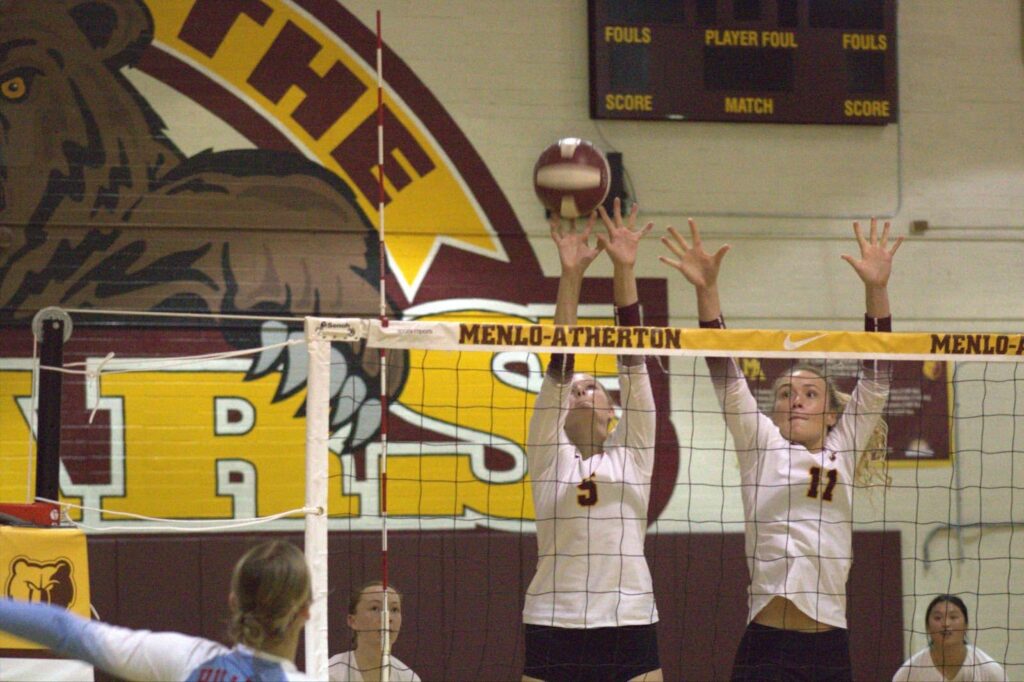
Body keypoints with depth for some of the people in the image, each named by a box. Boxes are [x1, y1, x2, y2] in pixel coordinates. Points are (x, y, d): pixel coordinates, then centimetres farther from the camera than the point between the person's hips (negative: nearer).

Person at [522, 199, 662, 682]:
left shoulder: (632, 455, 13)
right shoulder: (550, 456, 9)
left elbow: (631, 360, 5)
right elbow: (559, 366, 0)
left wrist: (625, 269, -3)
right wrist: (570, 275, -9)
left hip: (631, 628, 2)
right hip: (554, 629, -1)